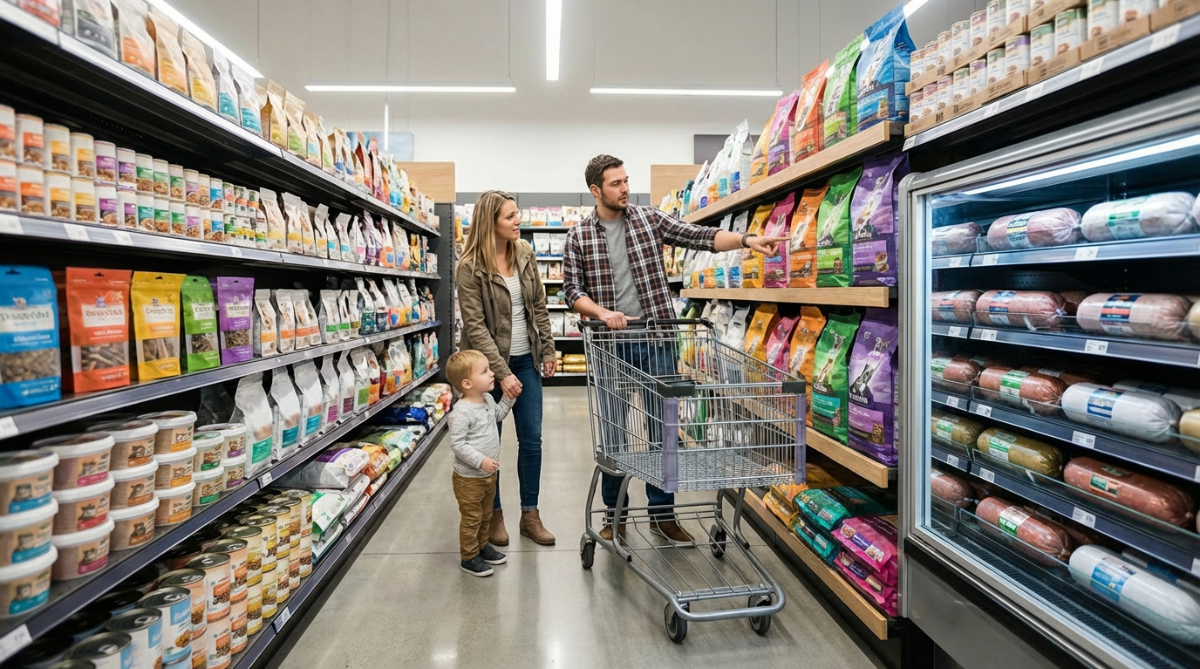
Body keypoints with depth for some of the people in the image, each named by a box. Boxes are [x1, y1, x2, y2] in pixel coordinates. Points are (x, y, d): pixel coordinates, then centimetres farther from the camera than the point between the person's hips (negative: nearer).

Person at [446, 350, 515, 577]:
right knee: (471, 518, 9)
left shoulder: (487, 400, 0)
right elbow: (457, 443, -27)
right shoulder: (462, 411, -27)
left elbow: (498, 414, 21)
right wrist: (481, 460, -31)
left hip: (488, 474, 8)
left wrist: (509, 397, 7)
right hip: (469, 477, -8)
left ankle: (482, 545, 43)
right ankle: (469, 557, 26)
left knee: (486, 515, 24)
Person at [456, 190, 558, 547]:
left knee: (532, 439, 8)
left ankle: (530, 514, 23)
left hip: (526, 360, 5)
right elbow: (475, 327, -17)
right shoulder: (470, 268, -14)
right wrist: (502, 373, -21)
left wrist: (548, 349, 6)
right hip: (489, 364, -4)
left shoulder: (525, 253, 1)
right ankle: (494, 514, 27)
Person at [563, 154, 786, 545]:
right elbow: (572, 291, 1)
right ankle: (615, 512, 26)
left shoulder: (650, 220, 5)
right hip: (610, 342, 0)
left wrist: (745, 240, -16)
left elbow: (700, 237, -3)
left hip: (656, 338, 1)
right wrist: (603, 313, -17)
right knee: (613, 430, 9)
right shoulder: (579, 236, 3)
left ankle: (662, 512, 22)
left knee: (661, 426, 7)